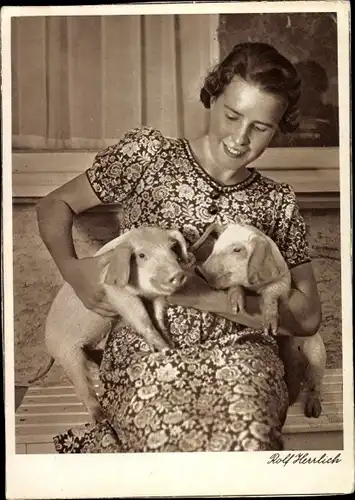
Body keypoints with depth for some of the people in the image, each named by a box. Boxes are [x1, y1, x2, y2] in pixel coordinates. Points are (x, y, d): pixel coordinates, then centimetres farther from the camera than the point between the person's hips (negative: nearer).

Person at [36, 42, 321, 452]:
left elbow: (306, 316, 3)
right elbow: (54, 205, 12)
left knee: (249, 439, -31)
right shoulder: (147, 153, 4)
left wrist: (201, 294, -12)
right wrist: (73, 271, -9)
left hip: (237, 349, 2)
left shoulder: (277, 202, 9)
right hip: (144, 352, -1)